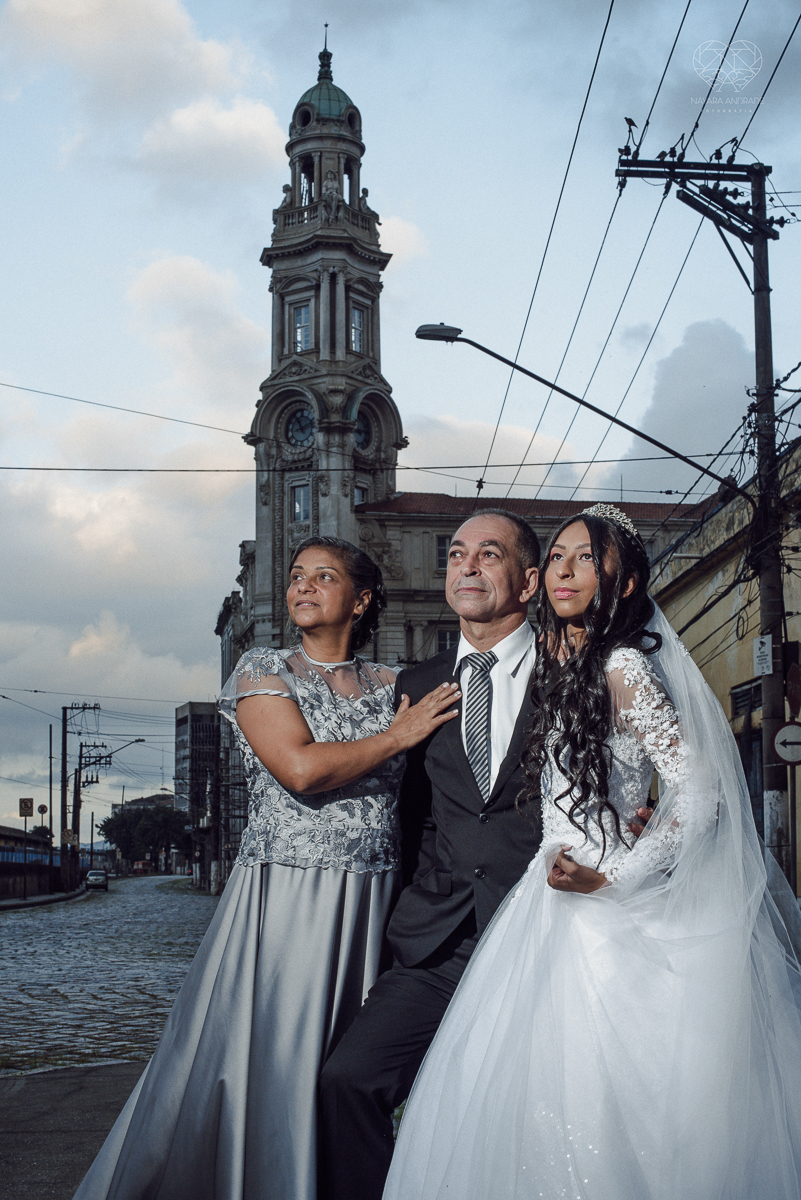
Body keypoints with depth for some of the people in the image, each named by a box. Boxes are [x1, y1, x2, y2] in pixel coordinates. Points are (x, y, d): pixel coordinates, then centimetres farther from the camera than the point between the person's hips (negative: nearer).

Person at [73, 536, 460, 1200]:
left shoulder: (393, 688, 12)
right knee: (258, 1067, -2)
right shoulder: (262, 669, 2)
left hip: (371, 909, 3)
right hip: (281, 900, -2)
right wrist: (399, 736, -7)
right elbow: (301, 769, -13)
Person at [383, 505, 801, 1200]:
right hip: (553, 902, 8)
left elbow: (699, 795, -17)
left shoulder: (622, 667, -12)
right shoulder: (558, 665, 14)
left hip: (603, 918, -8)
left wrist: (609, 879, -15)